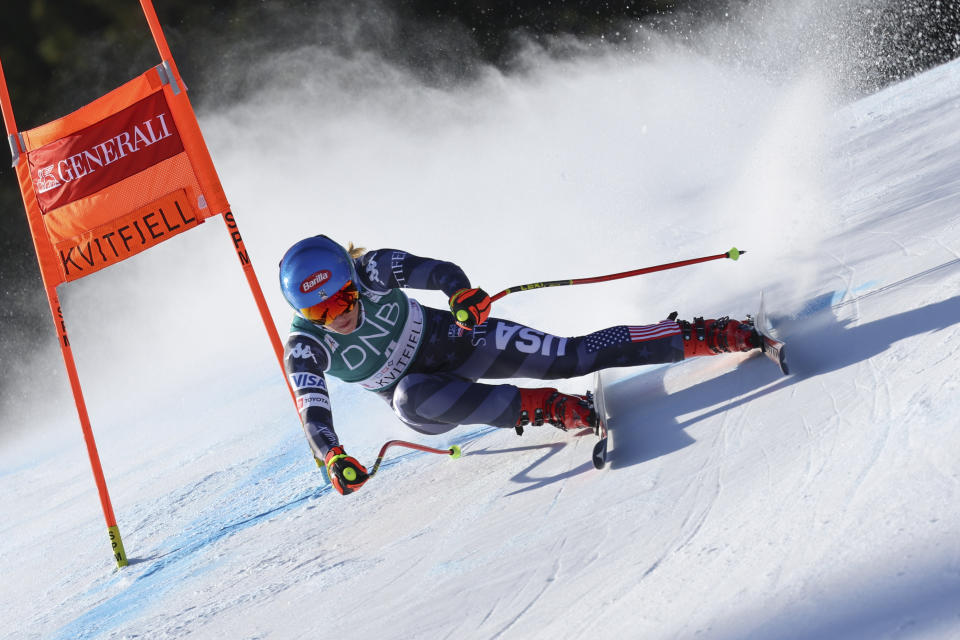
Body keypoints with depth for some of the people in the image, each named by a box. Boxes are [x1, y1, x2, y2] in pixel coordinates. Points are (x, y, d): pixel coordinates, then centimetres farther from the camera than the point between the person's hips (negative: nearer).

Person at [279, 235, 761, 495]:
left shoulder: (372, 271, -22)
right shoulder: (306, 348, -21)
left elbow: (441, 272, -25)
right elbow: (312, 410, -30)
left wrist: (463, 293, -47)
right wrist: (333, 458, -48)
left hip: (455, 339, 0)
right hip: (422, 395, 1)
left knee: (573, 356, -17)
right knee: (411, 398, -38)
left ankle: (705, 336, -12)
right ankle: (541, 407, -31)